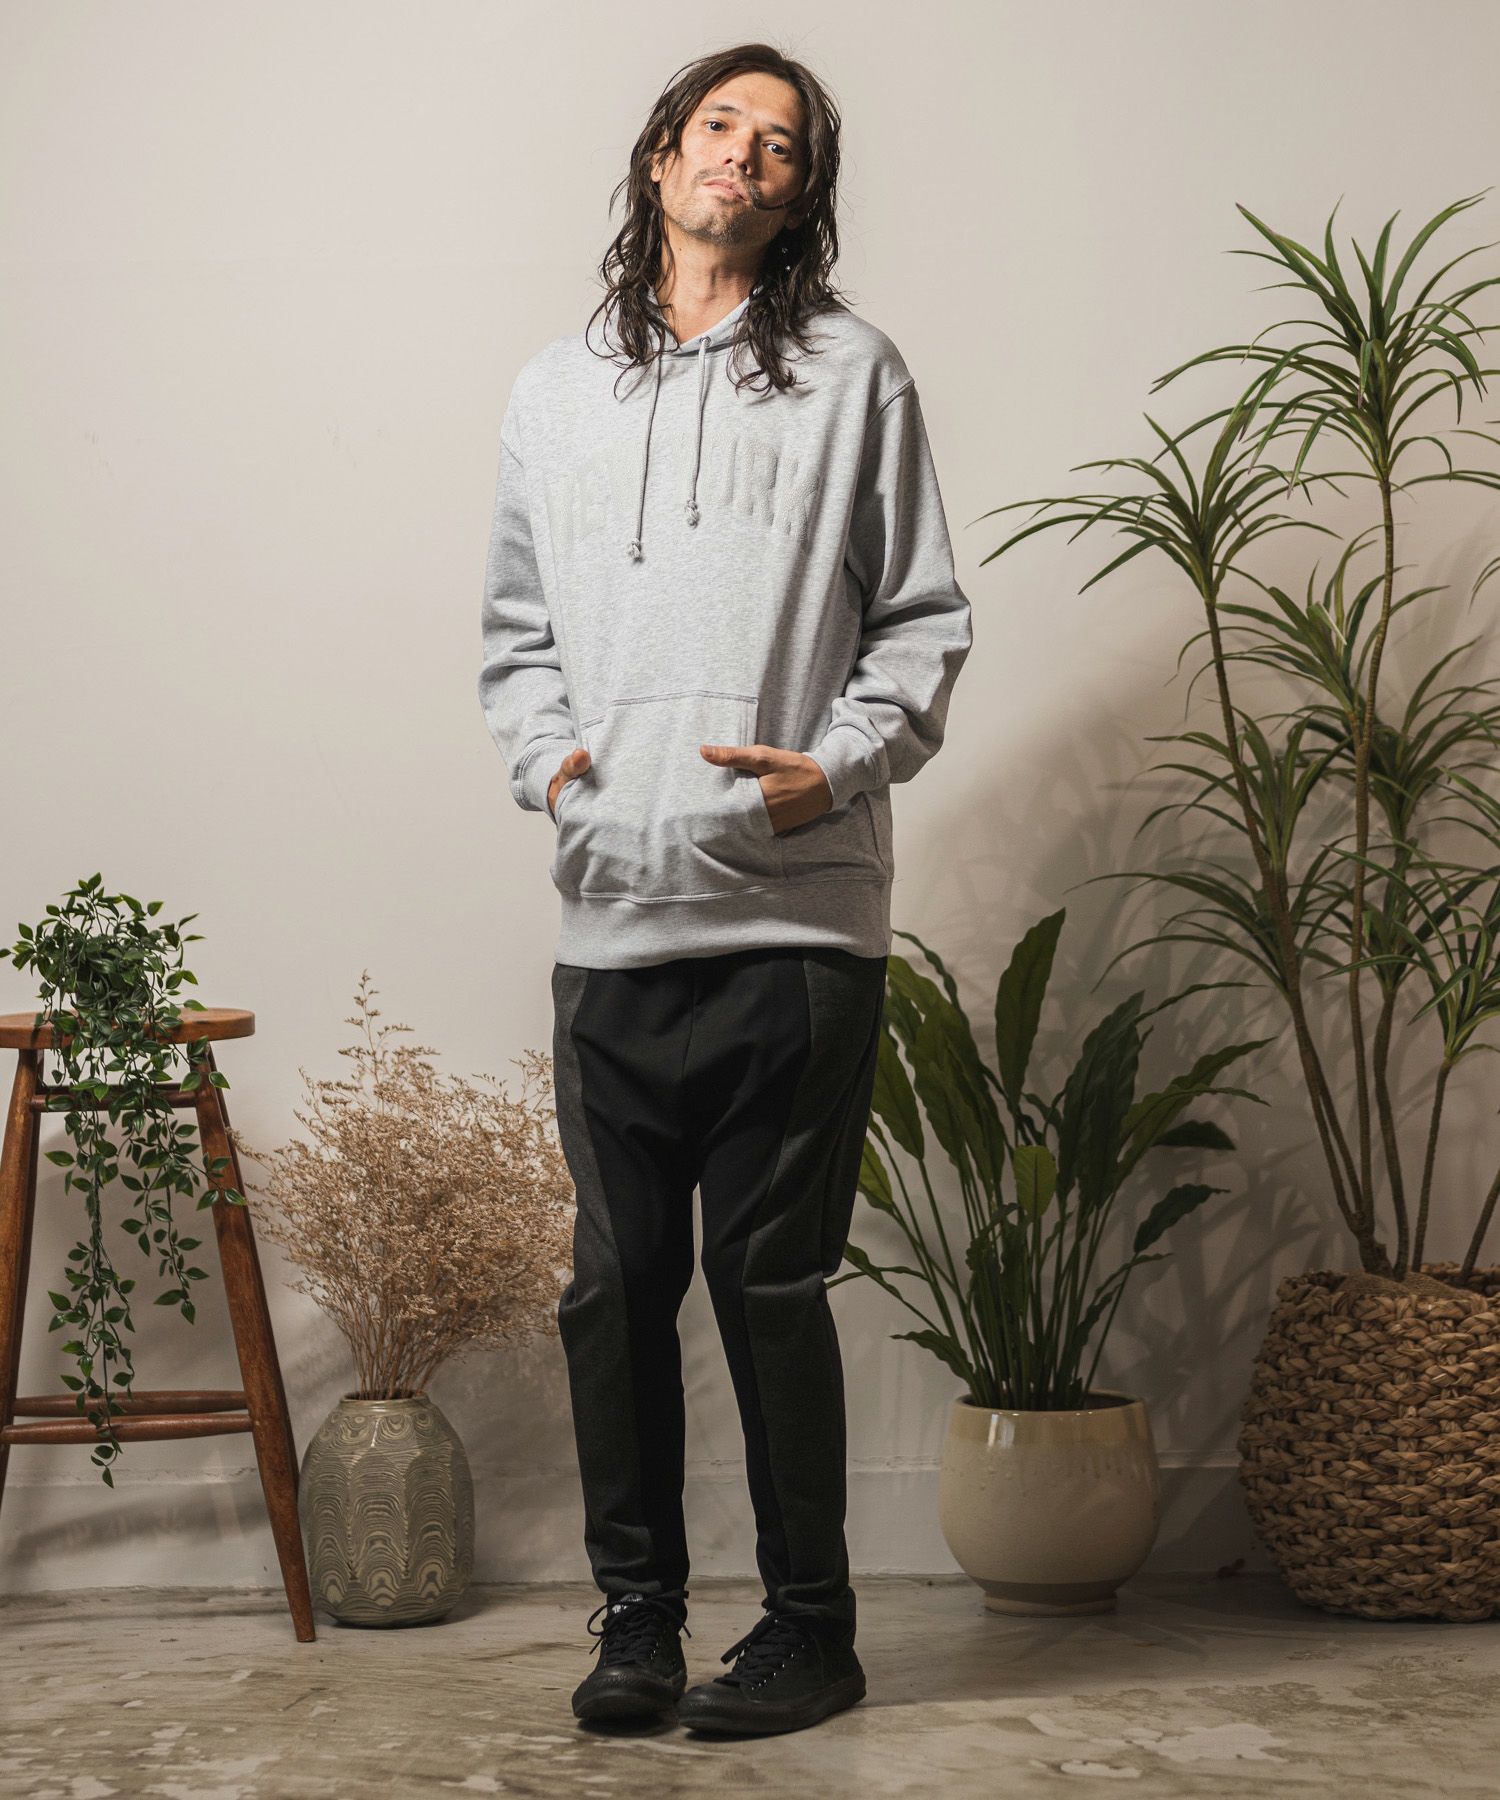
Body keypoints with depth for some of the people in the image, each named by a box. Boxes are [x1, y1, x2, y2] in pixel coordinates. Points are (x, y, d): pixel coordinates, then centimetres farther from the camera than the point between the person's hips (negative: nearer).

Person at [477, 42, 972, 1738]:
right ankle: (636, 1615, 18)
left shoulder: (855, 374, 7)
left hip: (796, 915, -3)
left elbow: (923, 620, 5)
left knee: (771, 1280, 0)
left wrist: (840, 768, -11)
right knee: (617, 1282, 5)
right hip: (611, 915, 3)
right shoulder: (553, 391, 17)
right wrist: (544, 753, 1)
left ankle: (809, 1626, 13)